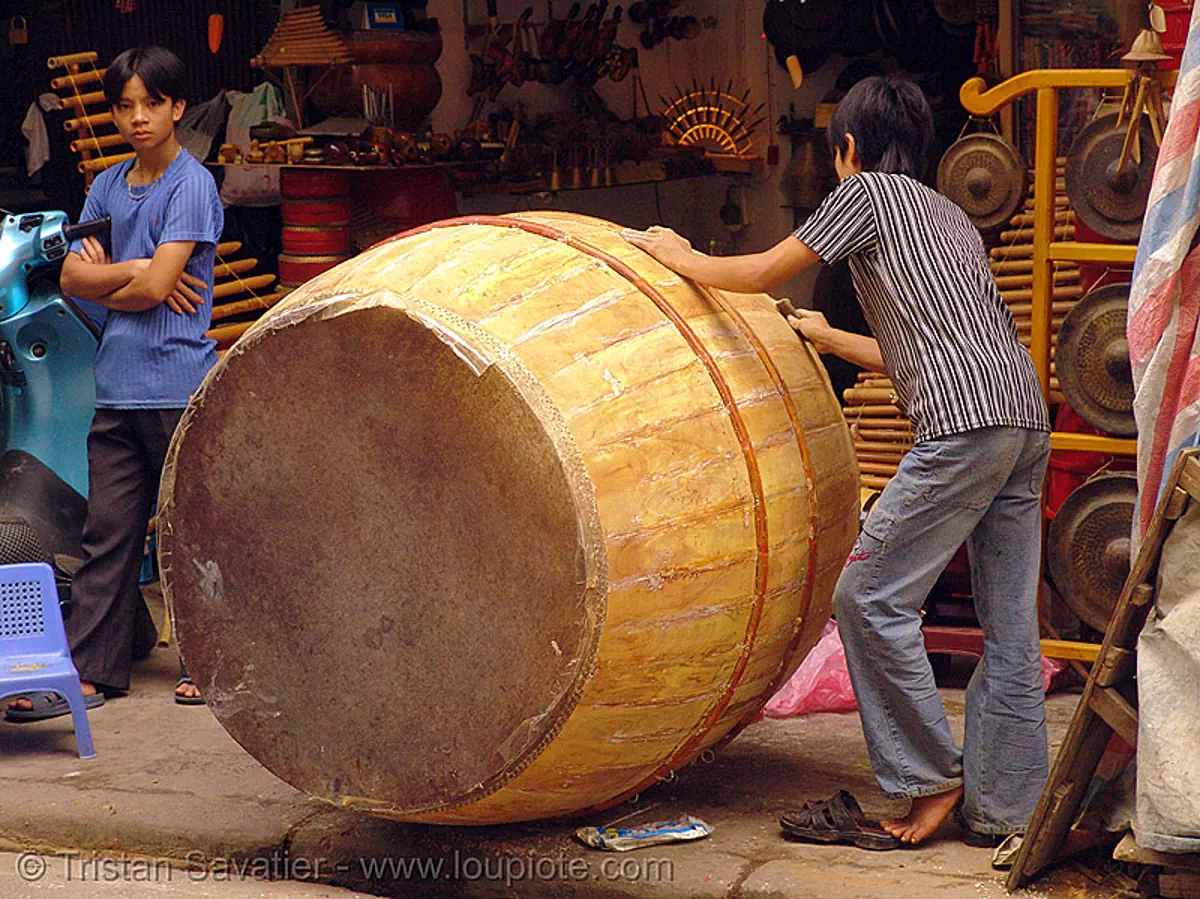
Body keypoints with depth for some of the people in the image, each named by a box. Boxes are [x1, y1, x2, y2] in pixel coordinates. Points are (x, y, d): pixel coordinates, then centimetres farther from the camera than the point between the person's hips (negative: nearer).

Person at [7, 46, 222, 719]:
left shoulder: (192, 185, -6)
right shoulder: (109, 186, 15)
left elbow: (155, 288, -14)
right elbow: (73, 277, 8)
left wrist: (101, 277, 2)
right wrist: (134, 270, -8)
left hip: (180, 387, -6)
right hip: (118, 385, 6)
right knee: (108, 533, 6)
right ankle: (92, 670, 10)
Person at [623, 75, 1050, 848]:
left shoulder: (869, 192, 6)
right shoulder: (950, 214, 29)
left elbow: (762, 273, 9)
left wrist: (680, 257, 25)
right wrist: (829, 338, 47)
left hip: (966, 425, -9)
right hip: (1027, 416, 9)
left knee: (872, 597, -2)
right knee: (1009, 625, 7)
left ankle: (930, 780, 2)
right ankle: (1000, 809, 10)